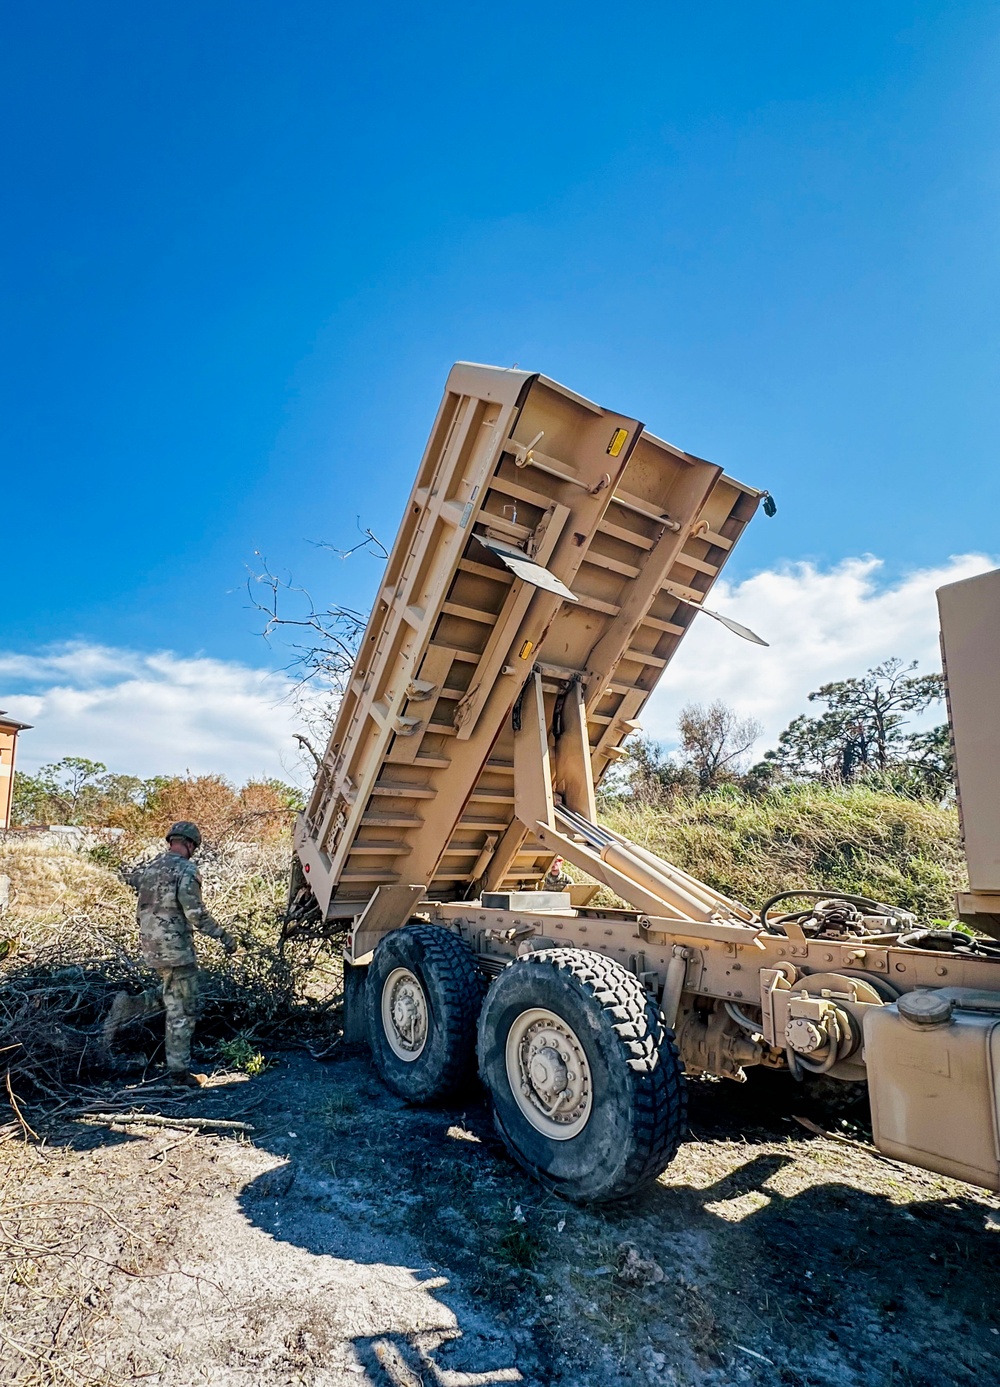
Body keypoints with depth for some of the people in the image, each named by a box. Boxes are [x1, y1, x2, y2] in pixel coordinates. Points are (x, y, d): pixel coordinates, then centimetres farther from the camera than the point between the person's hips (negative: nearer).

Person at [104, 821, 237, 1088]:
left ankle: (128, 1006, 10)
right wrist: (224, 936, -10)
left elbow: (128, 877, 29)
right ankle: (179, 1073, 9)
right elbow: (196, 914, -19)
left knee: (169, 995, 29)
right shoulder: (186, 870, -16)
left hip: (149, 946, 8)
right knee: (182, 1011, 3)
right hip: (175, 948, -8)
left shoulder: (149, 866, 6)